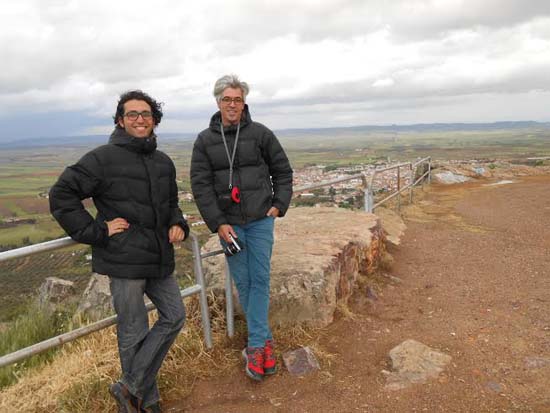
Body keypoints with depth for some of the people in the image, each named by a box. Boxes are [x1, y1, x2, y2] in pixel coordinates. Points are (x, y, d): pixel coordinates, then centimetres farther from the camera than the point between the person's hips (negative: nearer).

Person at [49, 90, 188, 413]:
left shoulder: (164, 162, 10)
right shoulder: (104, 158, -10)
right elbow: (62, 195, -9)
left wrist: (177, 224, 3)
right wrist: (96, 231, -13)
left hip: (159, 258, 7)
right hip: (125, 261, -7)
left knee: (174, 316, 10)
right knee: (134, 333, 6)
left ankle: (129, 387, 21)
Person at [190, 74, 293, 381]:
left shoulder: (260, 133, 0)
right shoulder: (205, 140, 3)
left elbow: (283, 170, 8)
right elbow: (200, 185, -1)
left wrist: (279, 204, -3)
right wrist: (218, 223, -8)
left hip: (260, 220, -1)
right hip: (228, 223, 2)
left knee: (260, 279, -2)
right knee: (242, 281, 7)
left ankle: (256, 344, 8)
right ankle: (264, 337, 23)